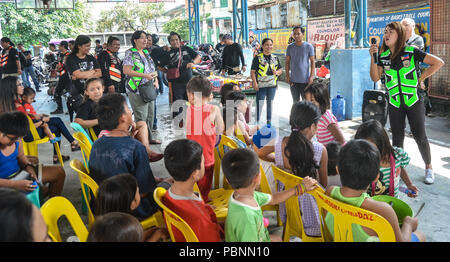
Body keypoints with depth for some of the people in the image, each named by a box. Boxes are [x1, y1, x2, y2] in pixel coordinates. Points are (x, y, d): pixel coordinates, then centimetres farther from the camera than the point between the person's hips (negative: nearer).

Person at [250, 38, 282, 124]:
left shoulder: (275, 58, 12)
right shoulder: (258, 58, -3)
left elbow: (281, 70, 16)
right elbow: (252, 72, -6)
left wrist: (277, 72, -8)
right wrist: (255, 83, -15)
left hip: (272, 85, 4)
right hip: (261, 85, -4)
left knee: (270, 103, 13)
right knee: (259, 104, -6)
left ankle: (269, 120, 24)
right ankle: (257, 121, 4)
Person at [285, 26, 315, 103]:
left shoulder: (308, 46, -3)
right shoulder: (290, 47, 4)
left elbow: (312, 62, -2)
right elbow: (287, 62, 8)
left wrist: (311, 76, -8)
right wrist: (287, 76, 2)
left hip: (305, 80, -3)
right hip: (293, 80, 3)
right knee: (295, 101, 12)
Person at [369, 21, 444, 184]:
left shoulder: (411, 52, -8)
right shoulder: (383, 56, 4)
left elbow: (438, 62, -6)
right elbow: (375, 78, 0)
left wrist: (421, 78, -7)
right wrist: (373, 58, -9)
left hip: (414, 101, -3)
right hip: (394, 102, 3)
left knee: (420, 136, 1)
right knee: (397, 137, 8)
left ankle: (429, 168, 19)